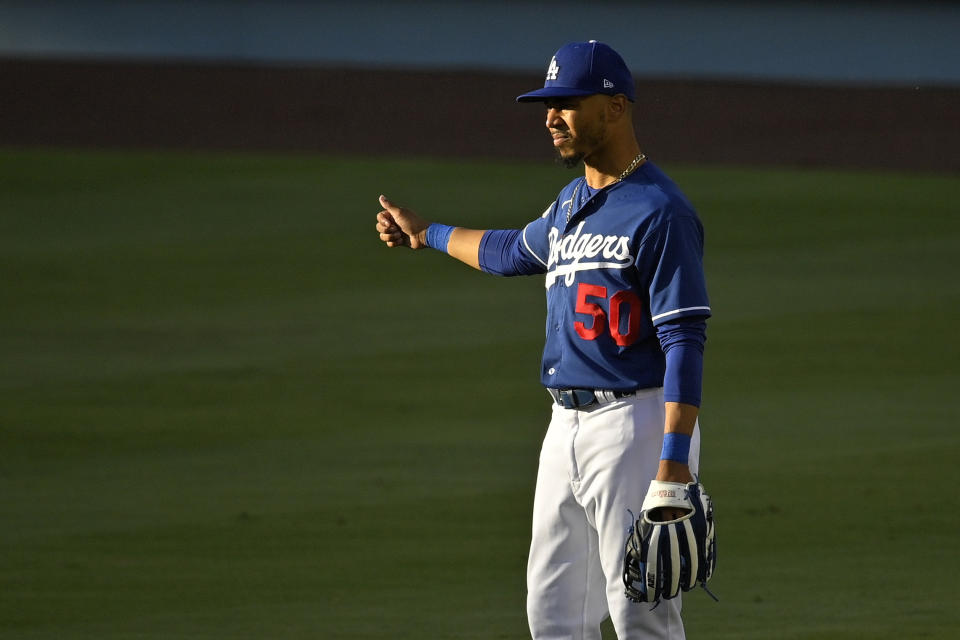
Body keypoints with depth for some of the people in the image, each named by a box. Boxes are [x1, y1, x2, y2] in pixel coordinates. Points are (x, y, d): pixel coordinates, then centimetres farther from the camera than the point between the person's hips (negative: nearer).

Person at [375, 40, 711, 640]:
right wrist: (427, 234, 52)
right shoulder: (570, 206, 14)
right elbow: (514, 251, 38)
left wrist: (674, 465, -27)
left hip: (635, 427, -9)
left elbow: (685, 343, -19)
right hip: (568, 427, 9)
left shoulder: (659, 212, -14)